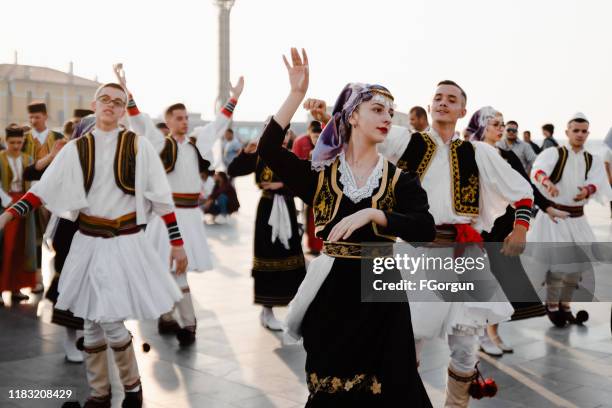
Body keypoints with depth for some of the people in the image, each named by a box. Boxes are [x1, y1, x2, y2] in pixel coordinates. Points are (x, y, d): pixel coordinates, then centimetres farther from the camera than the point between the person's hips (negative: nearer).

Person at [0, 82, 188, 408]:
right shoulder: (76, 149, 3)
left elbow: (161, 196, -3)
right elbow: (43, 189, 1)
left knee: (110, 321, -8)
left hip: (126, 243, -3)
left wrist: (177, 243, -3)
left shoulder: (138, 146, -3)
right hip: (88, 243, 3)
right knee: (92, 322, 9)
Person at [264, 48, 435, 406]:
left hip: (382, 296, 0)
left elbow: (426, 230, -17)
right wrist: (297, 94, -18)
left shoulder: (400, 179, -1)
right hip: (332, 295, 0)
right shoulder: (321, 175, -1)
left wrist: (370, 214, -27)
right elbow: (268, 149, -14)